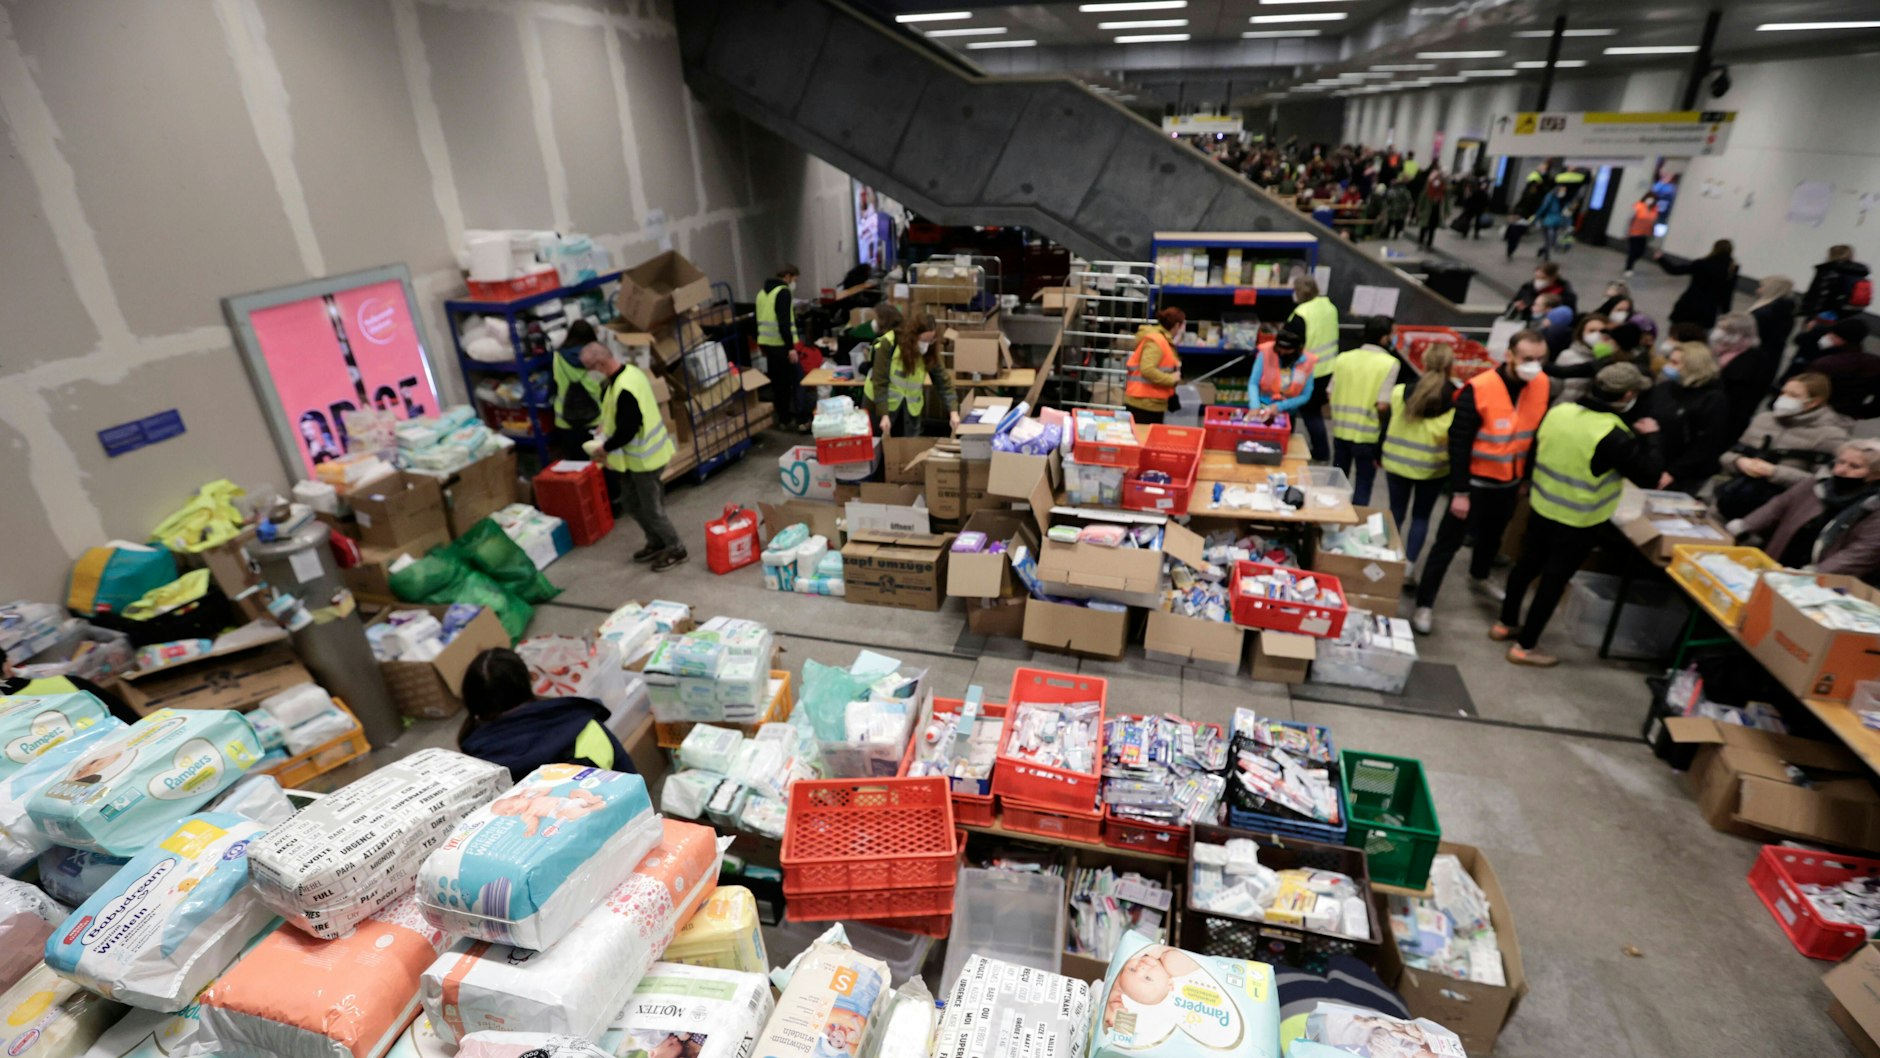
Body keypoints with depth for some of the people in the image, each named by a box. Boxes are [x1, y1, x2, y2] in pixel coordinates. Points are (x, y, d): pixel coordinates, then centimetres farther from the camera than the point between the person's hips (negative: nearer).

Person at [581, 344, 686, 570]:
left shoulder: (624, 390, -30)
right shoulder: (630, 371, 2)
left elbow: (626, 431, -27)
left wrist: (605, 447, -12)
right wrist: (606, 427, 10)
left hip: (643, 457, -10)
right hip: (641, 453, 10)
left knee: (651, 508, 5)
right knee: (630, 502, 21)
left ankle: (676, 549, 20)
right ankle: (656, 542, 34)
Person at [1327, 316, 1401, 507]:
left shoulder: (1344, 357, 0)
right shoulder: (1389, 363, -12)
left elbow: (1330, 394, 1)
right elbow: (1382, 405, -18)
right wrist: (1390, 404, 2)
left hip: (1340, 429, 4)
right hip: (1368, 433, -4)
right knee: (1363, 485, 10)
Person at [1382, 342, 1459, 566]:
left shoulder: (1401, 391, -11)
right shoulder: (1459, 400, -14)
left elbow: (1387, 425, -2)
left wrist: (1379, 454, 11)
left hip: (1397, 462, 1)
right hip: (1433, 468, -1)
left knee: (1396, 512, 16)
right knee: (1421, 516, 13)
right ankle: (1409, 566, 12)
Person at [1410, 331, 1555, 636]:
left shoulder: (1543, 387, -5)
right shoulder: (1478, 390, -23)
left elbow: (1539, 436, 8)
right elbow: (1459, 443, -20)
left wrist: (1527, 478, 11)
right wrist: (1460, 491, -20)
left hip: (1509, 482, 6)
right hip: (1475, 482, -6)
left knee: (1492, 537, 26)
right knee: (1449, 542, -1)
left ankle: (1479, 577, 53)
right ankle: (1424, 605, 7)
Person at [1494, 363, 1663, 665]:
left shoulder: (1558, 412, -6)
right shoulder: (1613, 435, -24)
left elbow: (1534, 453, 6)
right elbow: (1648, 475, -16)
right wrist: (1650, 438, -3)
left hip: (1540, 508, 6)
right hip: (1578, 523, -6)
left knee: (1527, 565, 20)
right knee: (1554, 580, 6)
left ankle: (1505, 624, 34)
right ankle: (1525, 647, 14)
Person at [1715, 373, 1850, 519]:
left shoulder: (1829, 434, 2)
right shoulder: (1764, 418, 15)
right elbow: (1727, 456, 16)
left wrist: (1774, 472, -15)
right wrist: (1740, 462, -6)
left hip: (1785, 493, -4)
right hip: (1743, 485, 4)